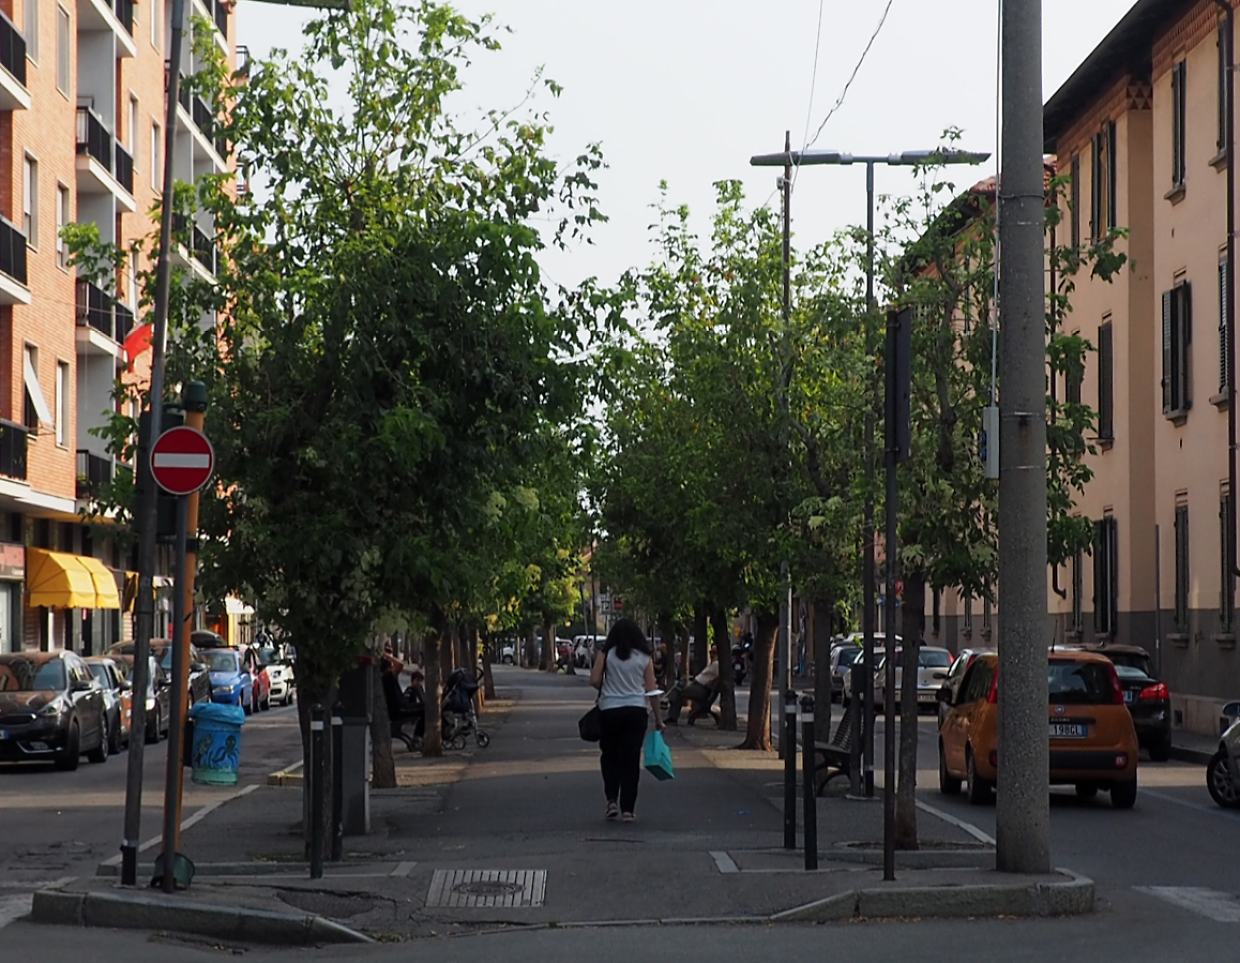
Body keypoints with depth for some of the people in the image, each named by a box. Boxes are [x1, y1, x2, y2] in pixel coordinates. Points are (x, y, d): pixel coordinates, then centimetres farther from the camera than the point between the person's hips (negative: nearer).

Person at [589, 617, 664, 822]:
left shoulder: (606, 655, -2)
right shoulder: (644, 658, 1)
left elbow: (594, 680, -8)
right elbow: (651, 691, 0)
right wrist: (658, 718, 8)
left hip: (609, 711, 0)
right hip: (636, 711, 0)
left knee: (609, 756, 17)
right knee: (631, 759, 4)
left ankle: (612, 800, 3)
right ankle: (627, 809, 2)